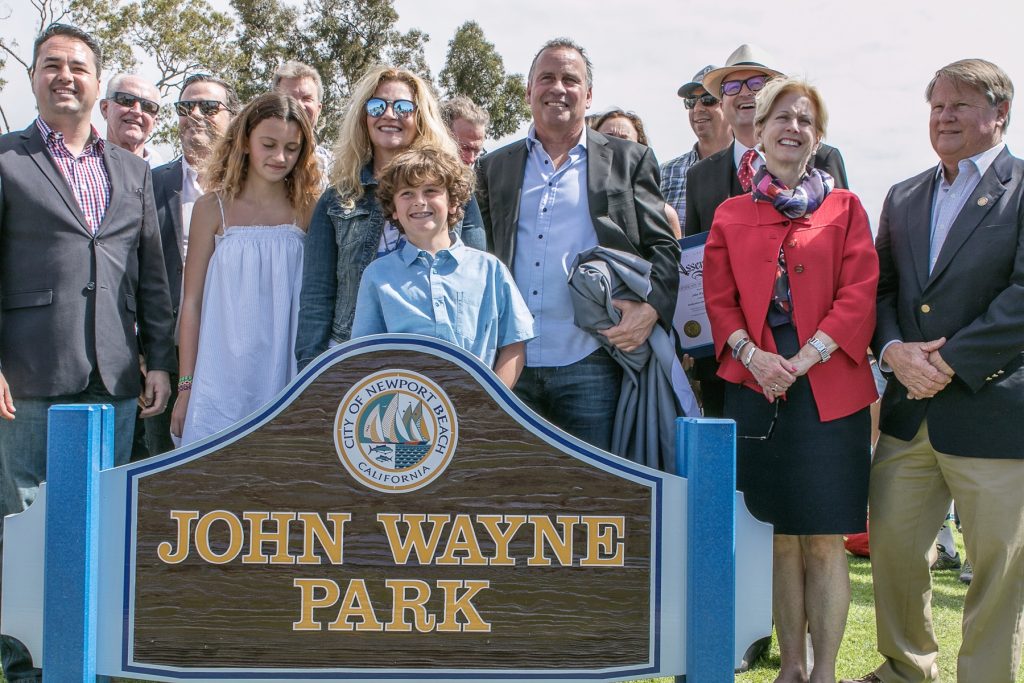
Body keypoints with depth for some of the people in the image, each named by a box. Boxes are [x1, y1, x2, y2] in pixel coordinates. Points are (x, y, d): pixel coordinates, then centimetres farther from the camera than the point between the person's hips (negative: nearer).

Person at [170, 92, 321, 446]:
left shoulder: (307, 211, 5)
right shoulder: (213, 208, 2)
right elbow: (192, 301, 3)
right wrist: (185, 386, 0)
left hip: (286, 380, 1)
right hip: (222, 384, -1)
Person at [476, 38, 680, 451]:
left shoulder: (629, 161, 8)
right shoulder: (497, 167, 16)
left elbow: (664, 247, 4)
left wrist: (651, 308, -14)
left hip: (590, 365, -2)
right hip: (510, 365, 3)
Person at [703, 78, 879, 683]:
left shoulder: (844, 208, 8)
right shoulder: (732, 216, 13)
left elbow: (860, 293, -2)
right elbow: (719, 299, 8)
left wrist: (805, 358, -13)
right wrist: (752, 354, -10)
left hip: (828, 390, -2)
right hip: (756, 388, 2)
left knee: (824, 541, -2)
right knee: (783, 535, 7)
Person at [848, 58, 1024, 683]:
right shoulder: (904, 198, 16)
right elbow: (880, 288, 13)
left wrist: (950, 362, -16)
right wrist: (893, 349, -7)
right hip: (910, 414, 6)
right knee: (893, 548, 12)